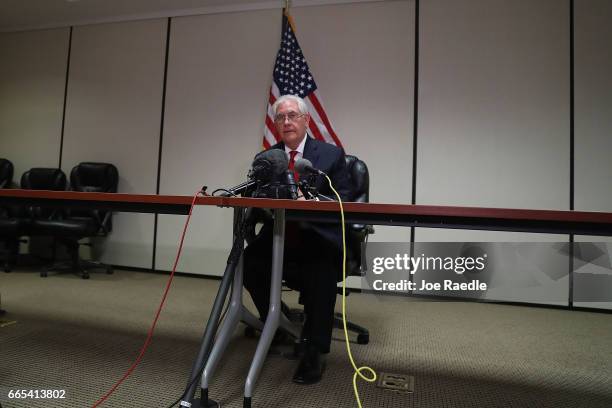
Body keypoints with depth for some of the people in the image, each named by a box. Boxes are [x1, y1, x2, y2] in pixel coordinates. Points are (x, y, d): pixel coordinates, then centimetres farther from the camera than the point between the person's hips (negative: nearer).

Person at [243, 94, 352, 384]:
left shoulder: (331, 154, 2)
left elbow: (344, 202, -4)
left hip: (319, 240, -3)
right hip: (279, 238, 4)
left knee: (322, 273, -33)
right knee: (247, 261, -23)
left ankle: (315, 352, -13)